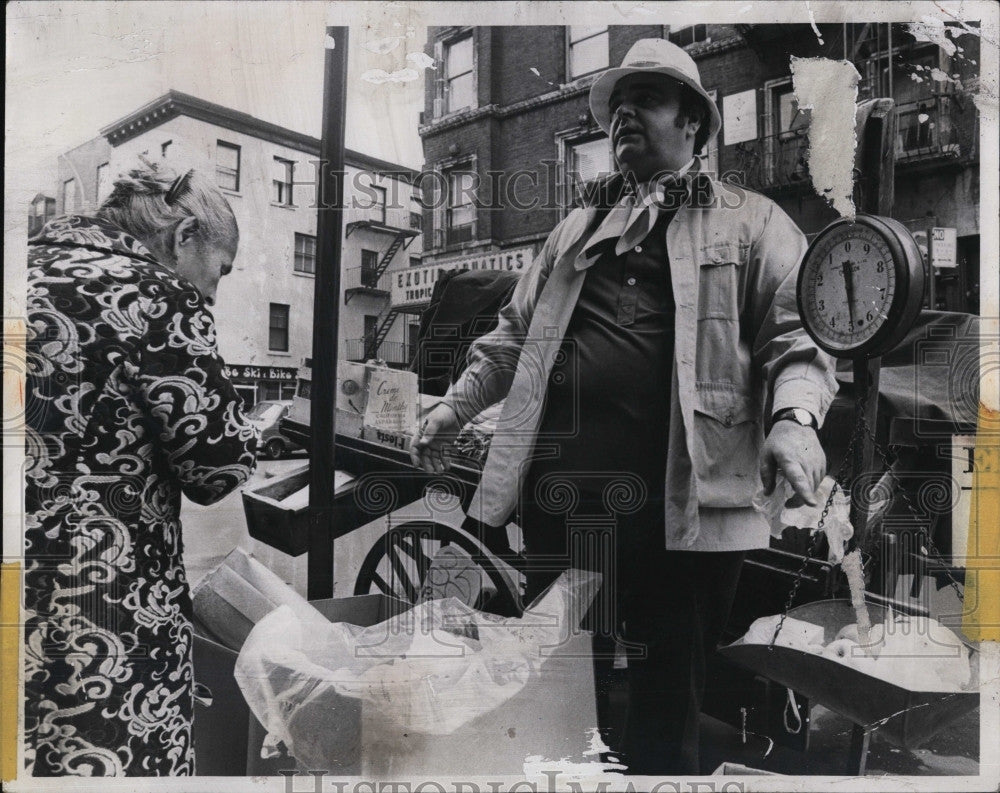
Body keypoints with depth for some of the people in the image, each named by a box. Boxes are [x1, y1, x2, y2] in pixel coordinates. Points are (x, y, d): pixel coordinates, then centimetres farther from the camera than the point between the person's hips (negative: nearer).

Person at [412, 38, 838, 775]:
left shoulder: (752, 222, 9)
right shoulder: (577, 227, 23)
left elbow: (798, 334, -1)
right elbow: (516, 331, 24)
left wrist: (794, 418, -19)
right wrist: (456, 403, 16)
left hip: (679, 498, -4)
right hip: (560, 485, 4)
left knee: (667, 704, 8)